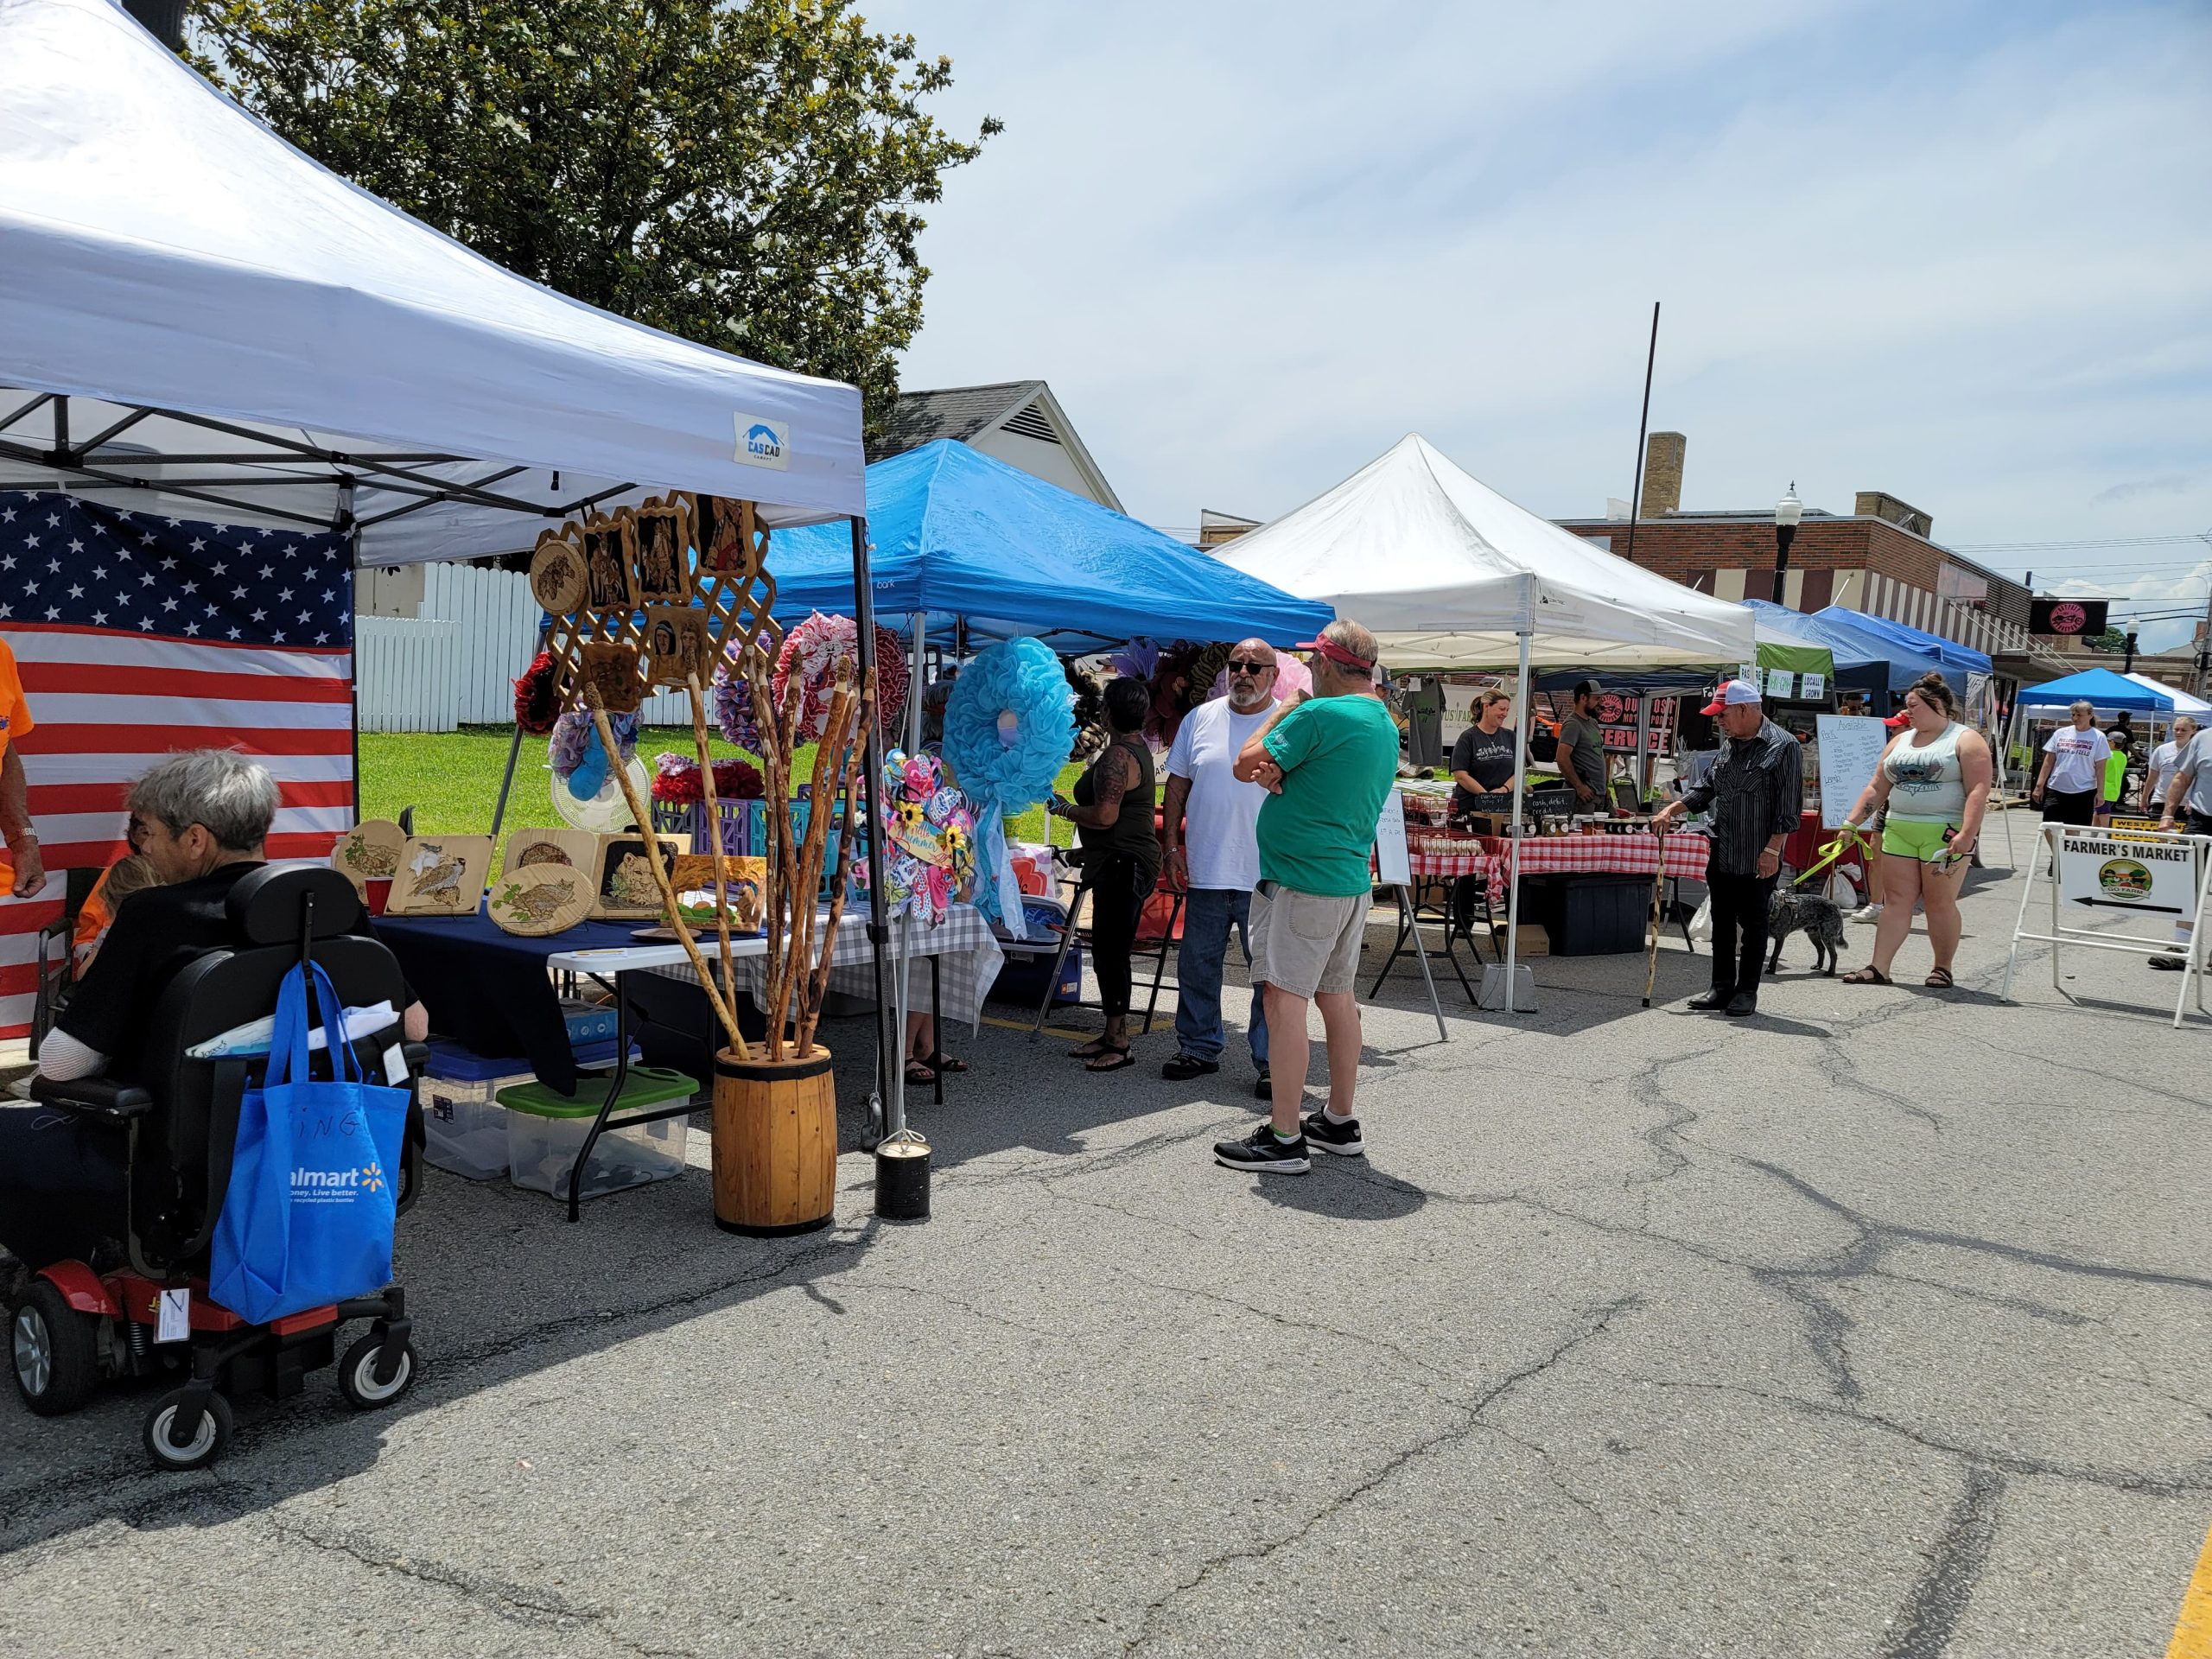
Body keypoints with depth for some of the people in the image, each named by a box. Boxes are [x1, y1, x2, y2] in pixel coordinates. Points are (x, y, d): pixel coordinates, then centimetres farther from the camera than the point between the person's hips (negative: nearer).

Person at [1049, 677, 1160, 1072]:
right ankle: (1112, 1034, 23)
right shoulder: (1136, 747, 16)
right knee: (1107, 951, 15)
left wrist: (1063, 808, -9)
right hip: (1122, 864, 11)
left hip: (1123, 863, -11)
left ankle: (1119, 1044, -2)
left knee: (1111, 951, -7)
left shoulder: (1118, 756, -17)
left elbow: (1105, 815, -25)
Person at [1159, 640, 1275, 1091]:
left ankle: (1271, 1062, 12)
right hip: (1205, 871, 4)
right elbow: (1178, 785, 12)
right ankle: (1199, 1049, 27)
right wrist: (1171, 846, 6)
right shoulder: (1201, 719, 8)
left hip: (1266, 877, -3)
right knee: (1196, 968, 12)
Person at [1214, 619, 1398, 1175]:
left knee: (1285, 999, -6)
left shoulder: (1318, 714, -16)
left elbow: (1244, 766, -11)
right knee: (1336, 996, 15)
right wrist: (1276, 772, -2)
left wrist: (1283, 710, 2)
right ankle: (1340, 1123, 25)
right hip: (1353, 880, 9)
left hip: (1301, 882, -9)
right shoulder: (1385, 725, 14)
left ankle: (1284, 1139, -4)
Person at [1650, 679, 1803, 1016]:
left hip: (1757, 860, -7)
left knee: (1753, 924, 3)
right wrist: (1672, 810, 9)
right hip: (1721, 855, 7)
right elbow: (1707, 786, 21)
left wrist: (1772, 850, -17)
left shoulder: (1784, 747, -10)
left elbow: (1788, 806, -13)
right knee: (1722, 923, 11)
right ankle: (1722, 988, 20)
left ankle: (1747, 992, 13)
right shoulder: (1729, 746, 13)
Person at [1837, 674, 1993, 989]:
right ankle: (1878, 968, 0)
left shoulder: (1967, 741, -2)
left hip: (1944, 834, -5)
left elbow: (1978, 791, -12)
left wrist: (1967, 834, -22)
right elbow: (1877, 788, 16)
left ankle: (1942, 968, 13)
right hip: (1898, 831, 5)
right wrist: (1851, 822, 7)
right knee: (1896, 900, 3)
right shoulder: (1900, 741, 16)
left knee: (1940, 903, 0)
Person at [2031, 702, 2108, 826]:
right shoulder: (2060, 733, 6)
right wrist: (2039, 786, 4)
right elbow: (2049, 762, 9)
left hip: (2083, 792, -2)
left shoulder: (2098, 737, 0)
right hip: (2056, 789, 2)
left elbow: (2100, 768, -1)